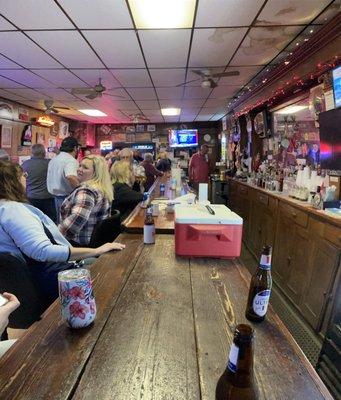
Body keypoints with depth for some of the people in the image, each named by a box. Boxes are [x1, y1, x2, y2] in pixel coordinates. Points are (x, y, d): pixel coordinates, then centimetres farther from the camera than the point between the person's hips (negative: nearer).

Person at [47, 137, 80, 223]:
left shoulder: (53, 160, 13)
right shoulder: (71, 160, -17)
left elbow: (50, 178, 22)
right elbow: (70, 177, -36)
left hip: (55, 196, 9)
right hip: (67, 197, -9)